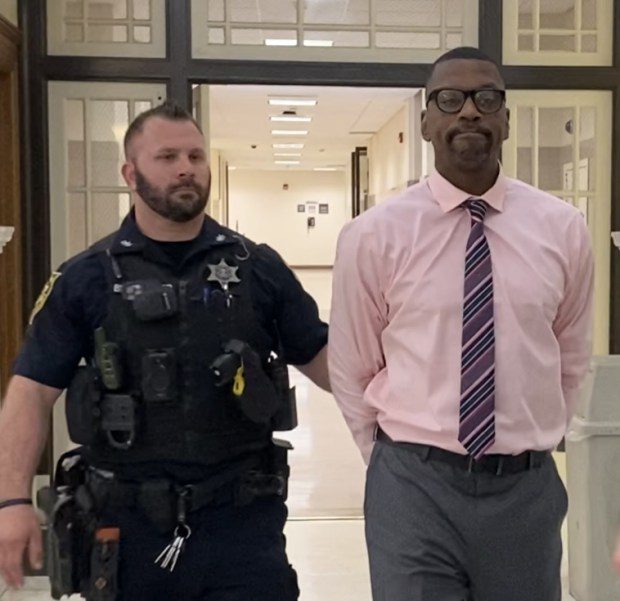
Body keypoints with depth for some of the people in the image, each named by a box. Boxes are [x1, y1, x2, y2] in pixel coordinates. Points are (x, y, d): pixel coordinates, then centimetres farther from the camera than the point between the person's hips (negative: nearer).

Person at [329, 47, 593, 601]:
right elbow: (352, 370, 2)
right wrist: (401, 462, 7)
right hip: (415, 488, -2)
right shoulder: (372, 236, -7)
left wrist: (537, 443, 14)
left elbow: (572, 358, 11)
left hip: (528, 486, 3)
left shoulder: (563, 228, 0)